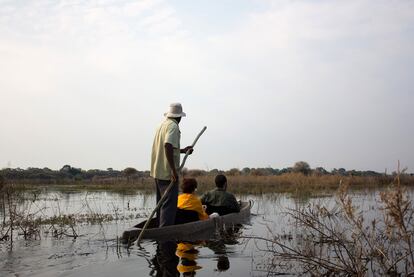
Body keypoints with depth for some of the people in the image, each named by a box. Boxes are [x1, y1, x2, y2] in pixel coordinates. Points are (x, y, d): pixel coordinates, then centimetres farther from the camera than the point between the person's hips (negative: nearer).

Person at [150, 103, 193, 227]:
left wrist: (183, 150, 26)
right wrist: (174, 170, -27)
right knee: (169, 204, -7)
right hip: (168, 172, -10)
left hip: (158, 172, 10)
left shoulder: (162, 125, 16)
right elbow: (168, 146, -27)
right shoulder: (173, 126, -13)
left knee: (161, 204, 16)